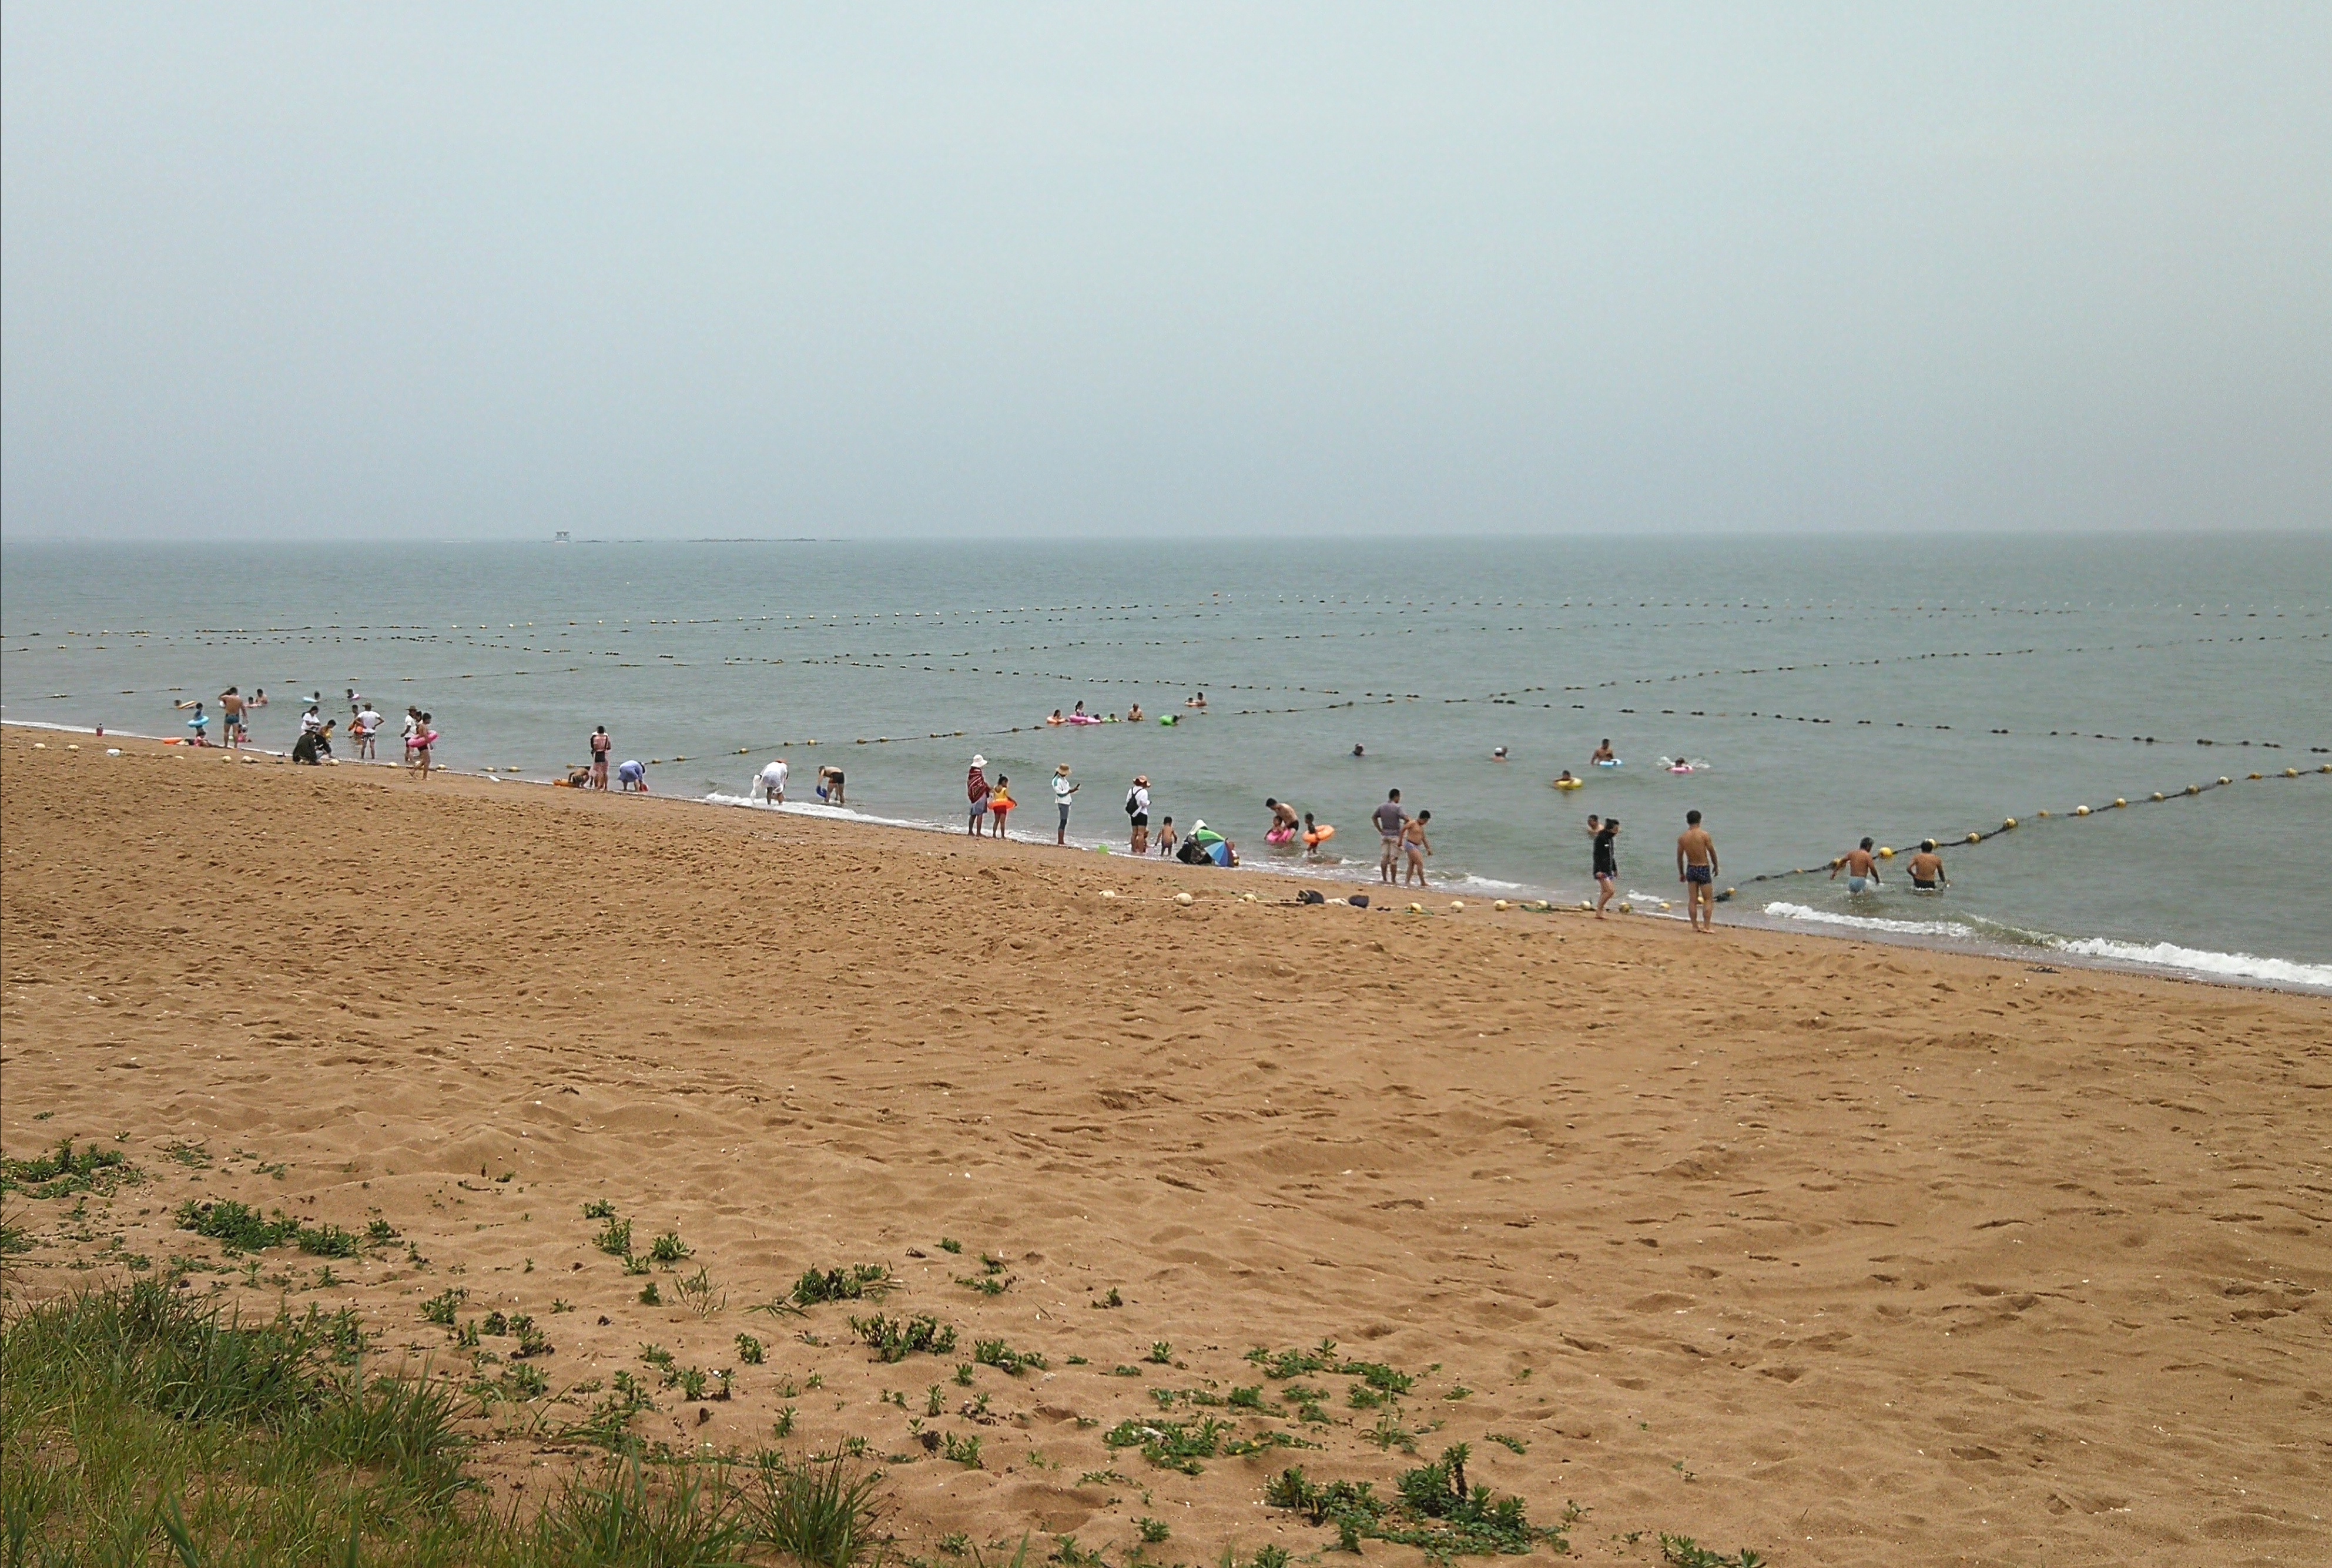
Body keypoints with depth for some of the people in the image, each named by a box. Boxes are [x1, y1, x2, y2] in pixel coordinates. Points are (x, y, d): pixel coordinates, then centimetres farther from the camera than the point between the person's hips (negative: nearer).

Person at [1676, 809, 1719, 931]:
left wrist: (1681, 873, 16)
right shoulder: (1704, 835, -12)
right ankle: (1707, 926, -2)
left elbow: (1679, 857, 5)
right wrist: (1716, 866, 9)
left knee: (1692, 900, 9)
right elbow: (1712, 852, -7)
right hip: (1704, 869, -4)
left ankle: (1695, 926, 11)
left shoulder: (1682, 837, -1)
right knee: (1708, 900, 3)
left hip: (1691, 869, 4)